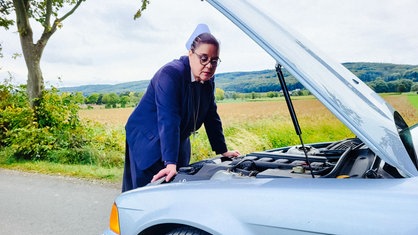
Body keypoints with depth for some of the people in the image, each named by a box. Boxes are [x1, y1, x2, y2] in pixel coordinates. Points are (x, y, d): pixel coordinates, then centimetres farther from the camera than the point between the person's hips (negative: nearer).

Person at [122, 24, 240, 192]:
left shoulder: (208, 81, -2)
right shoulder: (171, 74, -26)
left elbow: (211, 117, 6)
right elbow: (168, 120, -35)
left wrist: (223, 151, 6)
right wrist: (170, 164, -40)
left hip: (177, 143, 8)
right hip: (147, 140, -7)